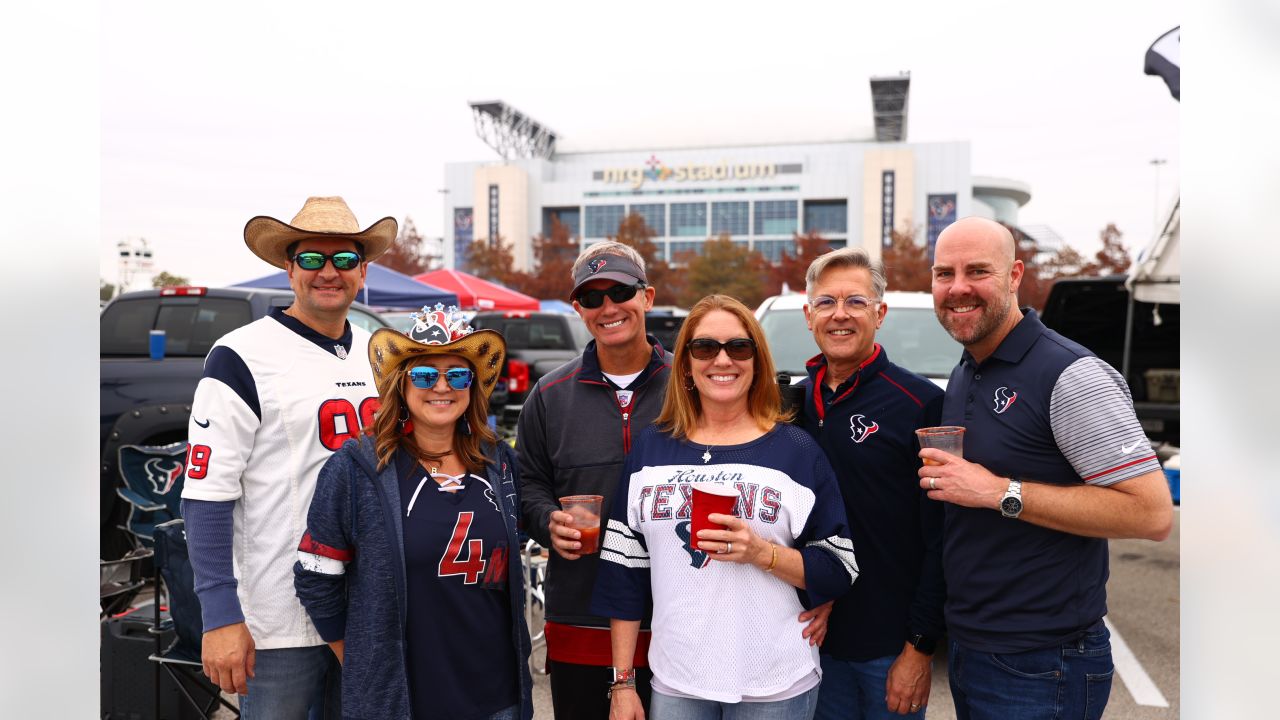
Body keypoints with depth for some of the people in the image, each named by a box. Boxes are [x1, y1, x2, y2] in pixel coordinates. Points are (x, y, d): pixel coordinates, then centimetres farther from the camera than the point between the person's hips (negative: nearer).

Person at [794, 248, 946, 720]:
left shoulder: (921, 404, -11)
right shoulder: (796, 401, 4)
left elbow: (941, 540, -12)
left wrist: (921, 647, -13)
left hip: (890, 645, -4)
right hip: (815, 637, 5)